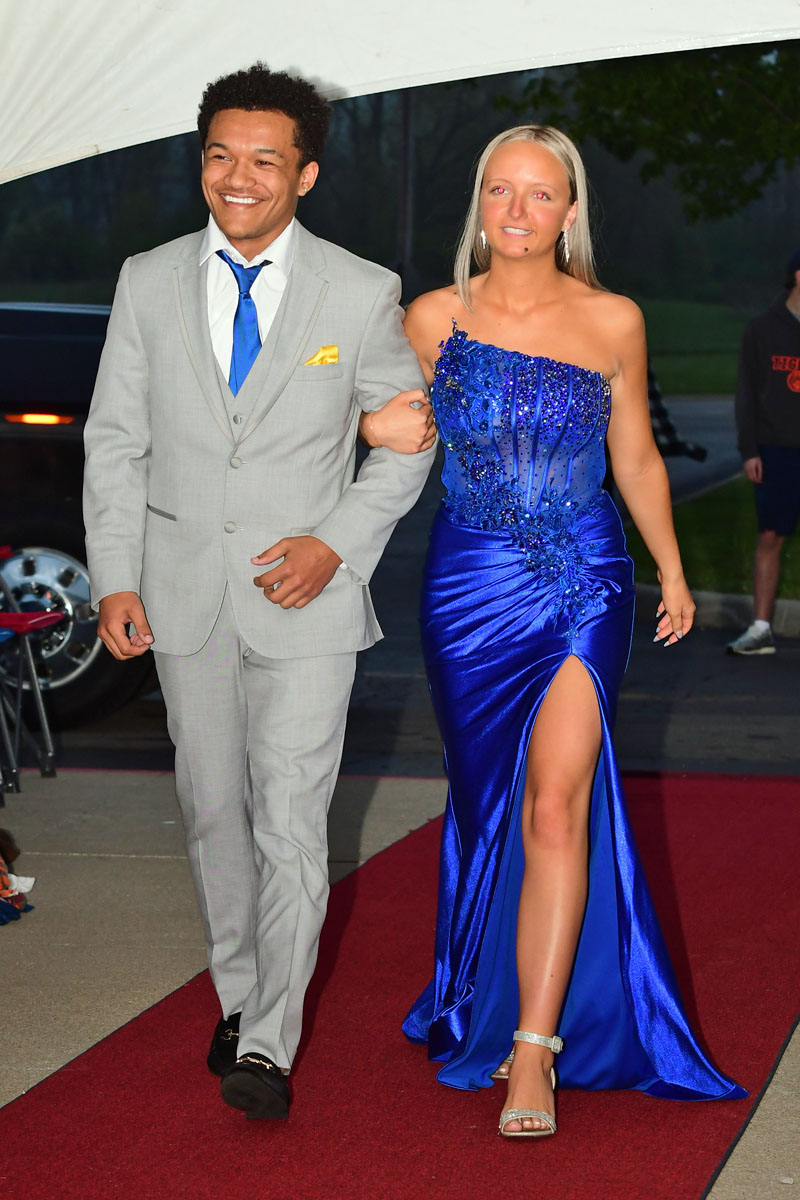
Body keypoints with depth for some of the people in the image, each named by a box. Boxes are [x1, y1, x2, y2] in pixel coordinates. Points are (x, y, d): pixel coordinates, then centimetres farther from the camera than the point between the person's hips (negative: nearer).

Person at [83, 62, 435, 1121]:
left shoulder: (363, 295, -4)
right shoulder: (148, 283, 2)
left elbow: (407, 435, 4)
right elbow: (115, 440, 6)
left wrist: (338, 543, -9)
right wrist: (115, 579, -2)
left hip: (303, 597, -3)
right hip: (183, 594, 3)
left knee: (291, 823, -8)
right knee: (213, 809, 13)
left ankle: (268, 1046, -3)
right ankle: (239, 996, 30)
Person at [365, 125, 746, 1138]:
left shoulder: (613, 322, 3)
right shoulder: (434, 319, 2)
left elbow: (635, 458, 15)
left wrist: (670, 570, 23)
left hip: (586, 579, -1)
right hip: (470, 585, 1)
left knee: (554, 804, -12)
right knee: (489, 800, 10)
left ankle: (534, 1051, -11)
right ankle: (487, 1001, 31)